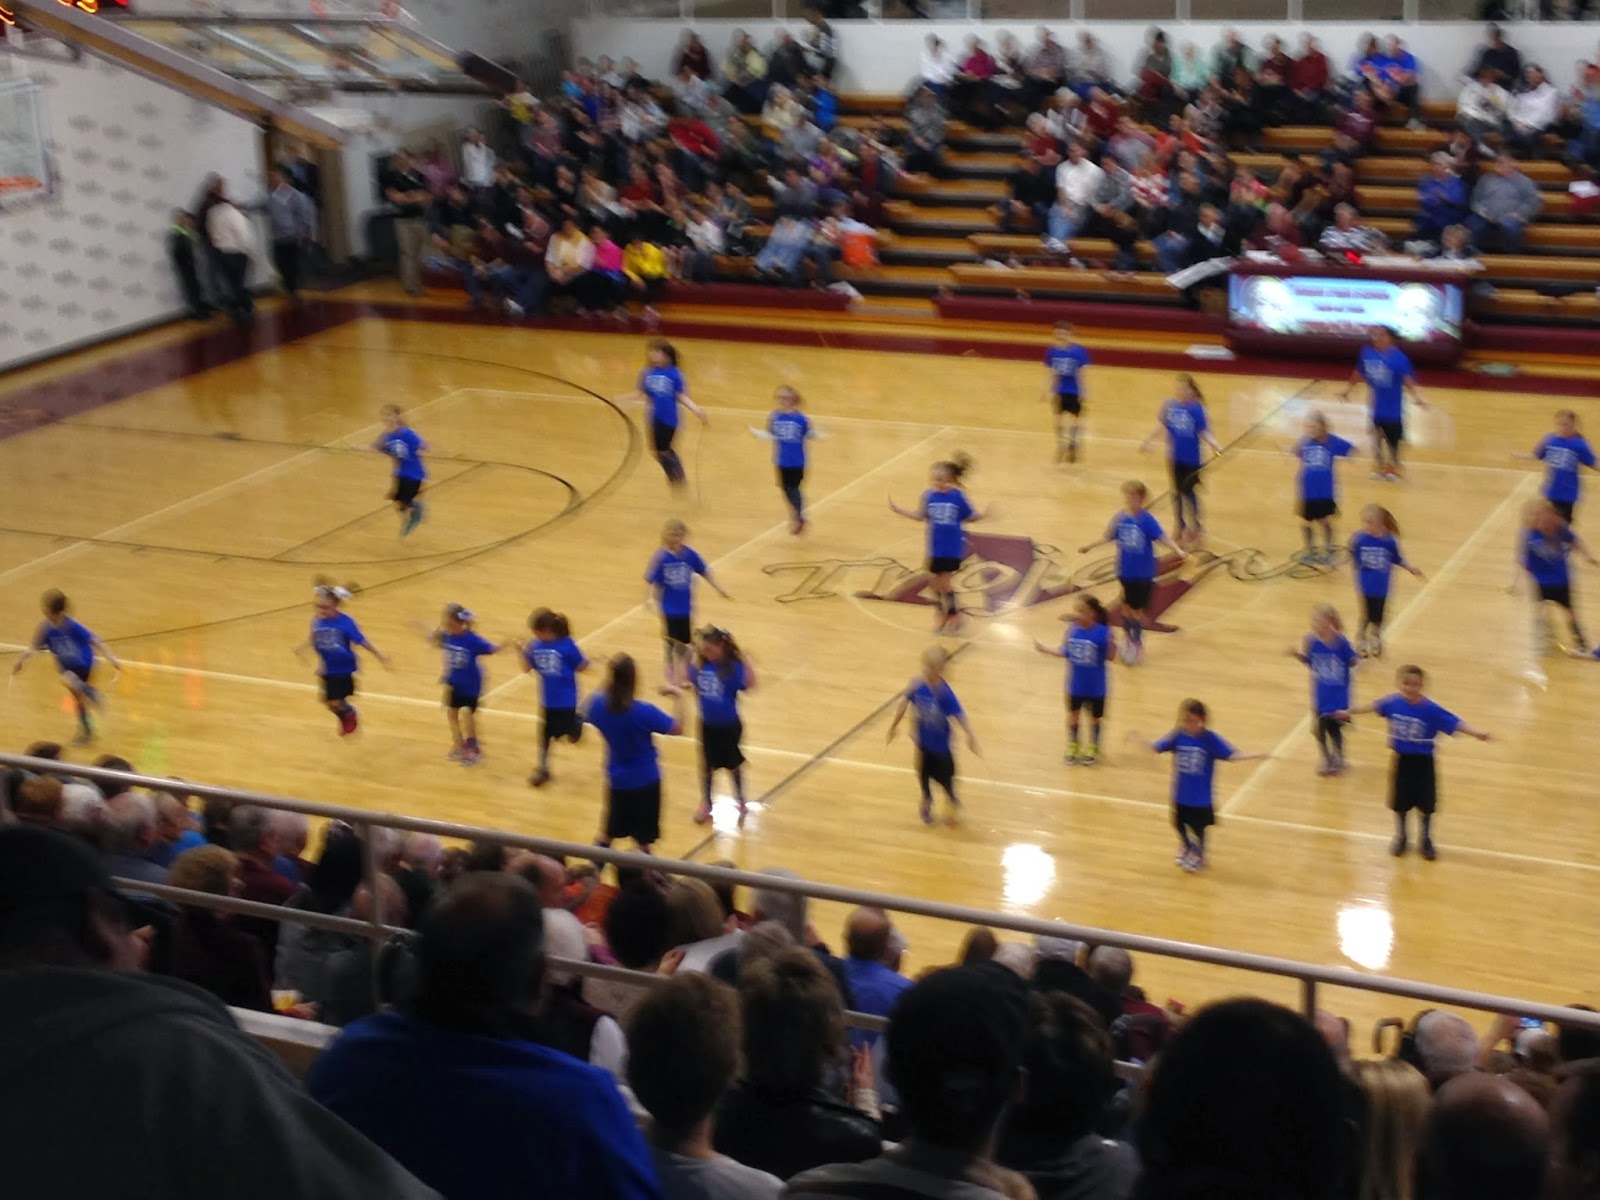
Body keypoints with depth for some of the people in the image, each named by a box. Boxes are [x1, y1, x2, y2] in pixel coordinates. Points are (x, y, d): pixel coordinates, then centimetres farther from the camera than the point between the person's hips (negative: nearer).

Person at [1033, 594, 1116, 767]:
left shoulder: (1102, 632, -25)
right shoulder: (1073, 628, -13)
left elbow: (1110, 657, -19)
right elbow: (1065, 652, -1)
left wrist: (1112, 643, -37)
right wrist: (1045, 649, -1)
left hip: (1095, 687, -3)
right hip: (1075, 685, 3)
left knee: (1095, 717, 19)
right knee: (1072, 716, 19)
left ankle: (1092, 750, 41)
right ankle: (1072, 748, 41)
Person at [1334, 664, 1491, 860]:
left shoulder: (1430, 709, -21)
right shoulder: (1393, 702, -11)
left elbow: (1455, 723, -25)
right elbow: (1375, 706, 8)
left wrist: (1476, 733, -40)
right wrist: (1350, 712, 21)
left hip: (1423, 763, -2)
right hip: (1402, 760, 2)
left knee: (1426, 805, 11)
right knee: (1400, 803, 15)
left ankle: (1426, 841, 31)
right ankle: (1401, 838, 35)